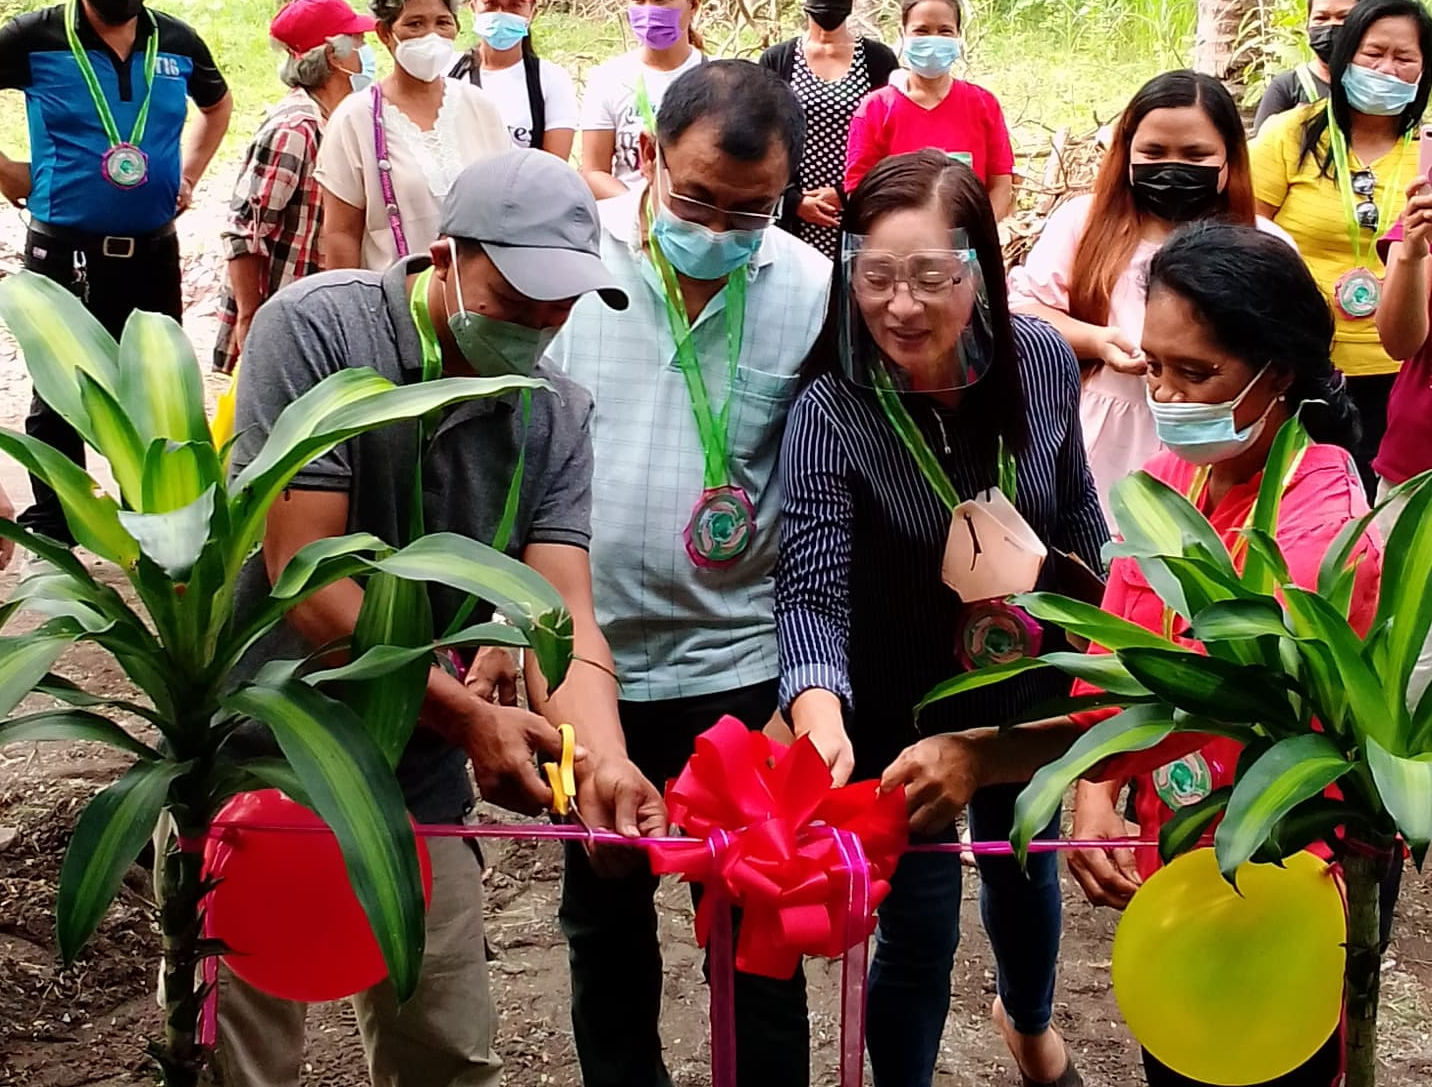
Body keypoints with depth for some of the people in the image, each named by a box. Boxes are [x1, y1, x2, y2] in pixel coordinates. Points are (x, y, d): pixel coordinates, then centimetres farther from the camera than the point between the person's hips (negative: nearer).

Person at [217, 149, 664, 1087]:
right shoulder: (318, 328, -16)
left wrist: (604, 760, -30)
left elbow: (563, 614, -11)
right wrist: (468, 715, -22)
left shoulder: (558, 416, -2)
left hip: (417, 780, 4)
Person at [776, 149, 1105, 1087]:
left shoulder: (1042, 361, -16)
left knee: (1028, 870, 29)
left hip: (1030, 690, 4)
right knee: (919, 931, 8)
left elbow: (1076, 517, 0)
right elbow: (812, 591, -33)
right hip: (898, 714, -4)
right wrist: (819, 708, -51)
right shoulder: (831, 409, -28)